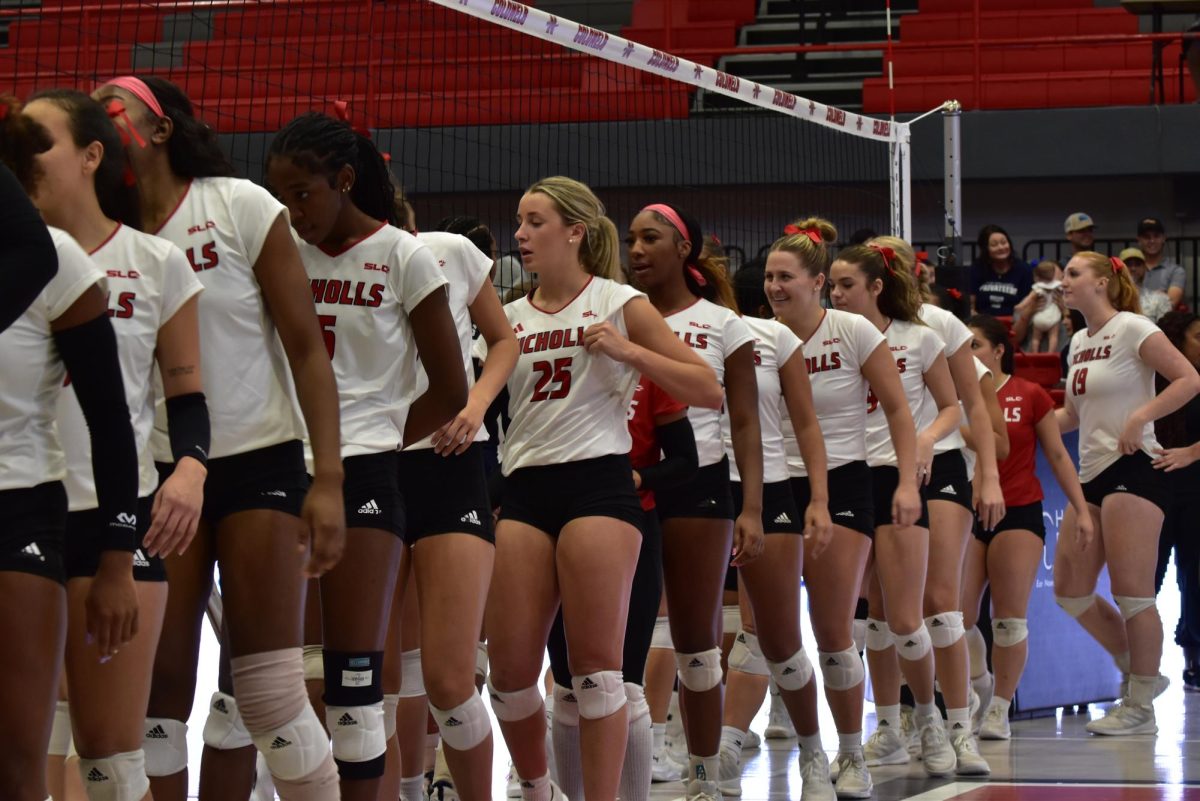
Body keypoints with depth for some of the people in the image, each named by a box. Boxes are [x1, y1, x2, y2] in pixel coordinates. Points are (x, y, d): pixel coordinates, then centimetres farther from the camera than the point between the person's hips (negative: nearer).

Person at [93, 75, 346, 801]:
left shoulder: (239, 206, -5)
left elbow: (306, 347, -5)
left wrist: (328, 478, -11)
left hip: (257, 459, -3)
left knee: (270, 692, -7)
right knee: (158, 690, 1)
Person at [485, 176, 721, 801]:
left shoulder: (620, 304, 4)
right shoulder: (511, 317, 16)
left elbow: (709, 391, -1)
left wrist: (627, 351, -10)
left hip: (597, 484, -4)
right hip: (525, 490, 4)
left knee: (595, 664, -6)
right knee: (509, 666, -1)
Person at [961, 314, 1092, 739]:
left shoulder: (1030, 395, -1)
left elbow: (1057, 456, 4)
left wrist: (1081, 509, 3)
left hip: (1019, 513, -2)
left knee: (1009, 618, -3)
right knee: (956, 617, -5)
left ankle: (999, 710, 5)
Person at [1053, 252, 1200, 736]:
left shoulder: (1132, 329, -7)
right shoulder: (1079, 341, 17)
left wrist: (1141, 415, -22)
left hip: (1132, 469, -9)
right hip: (1092, 475, 9)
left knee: (1132, 592, -7)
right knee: (1069, 590, 7)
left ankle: (1139, 708, 0)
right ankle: (1135, 670, 21)